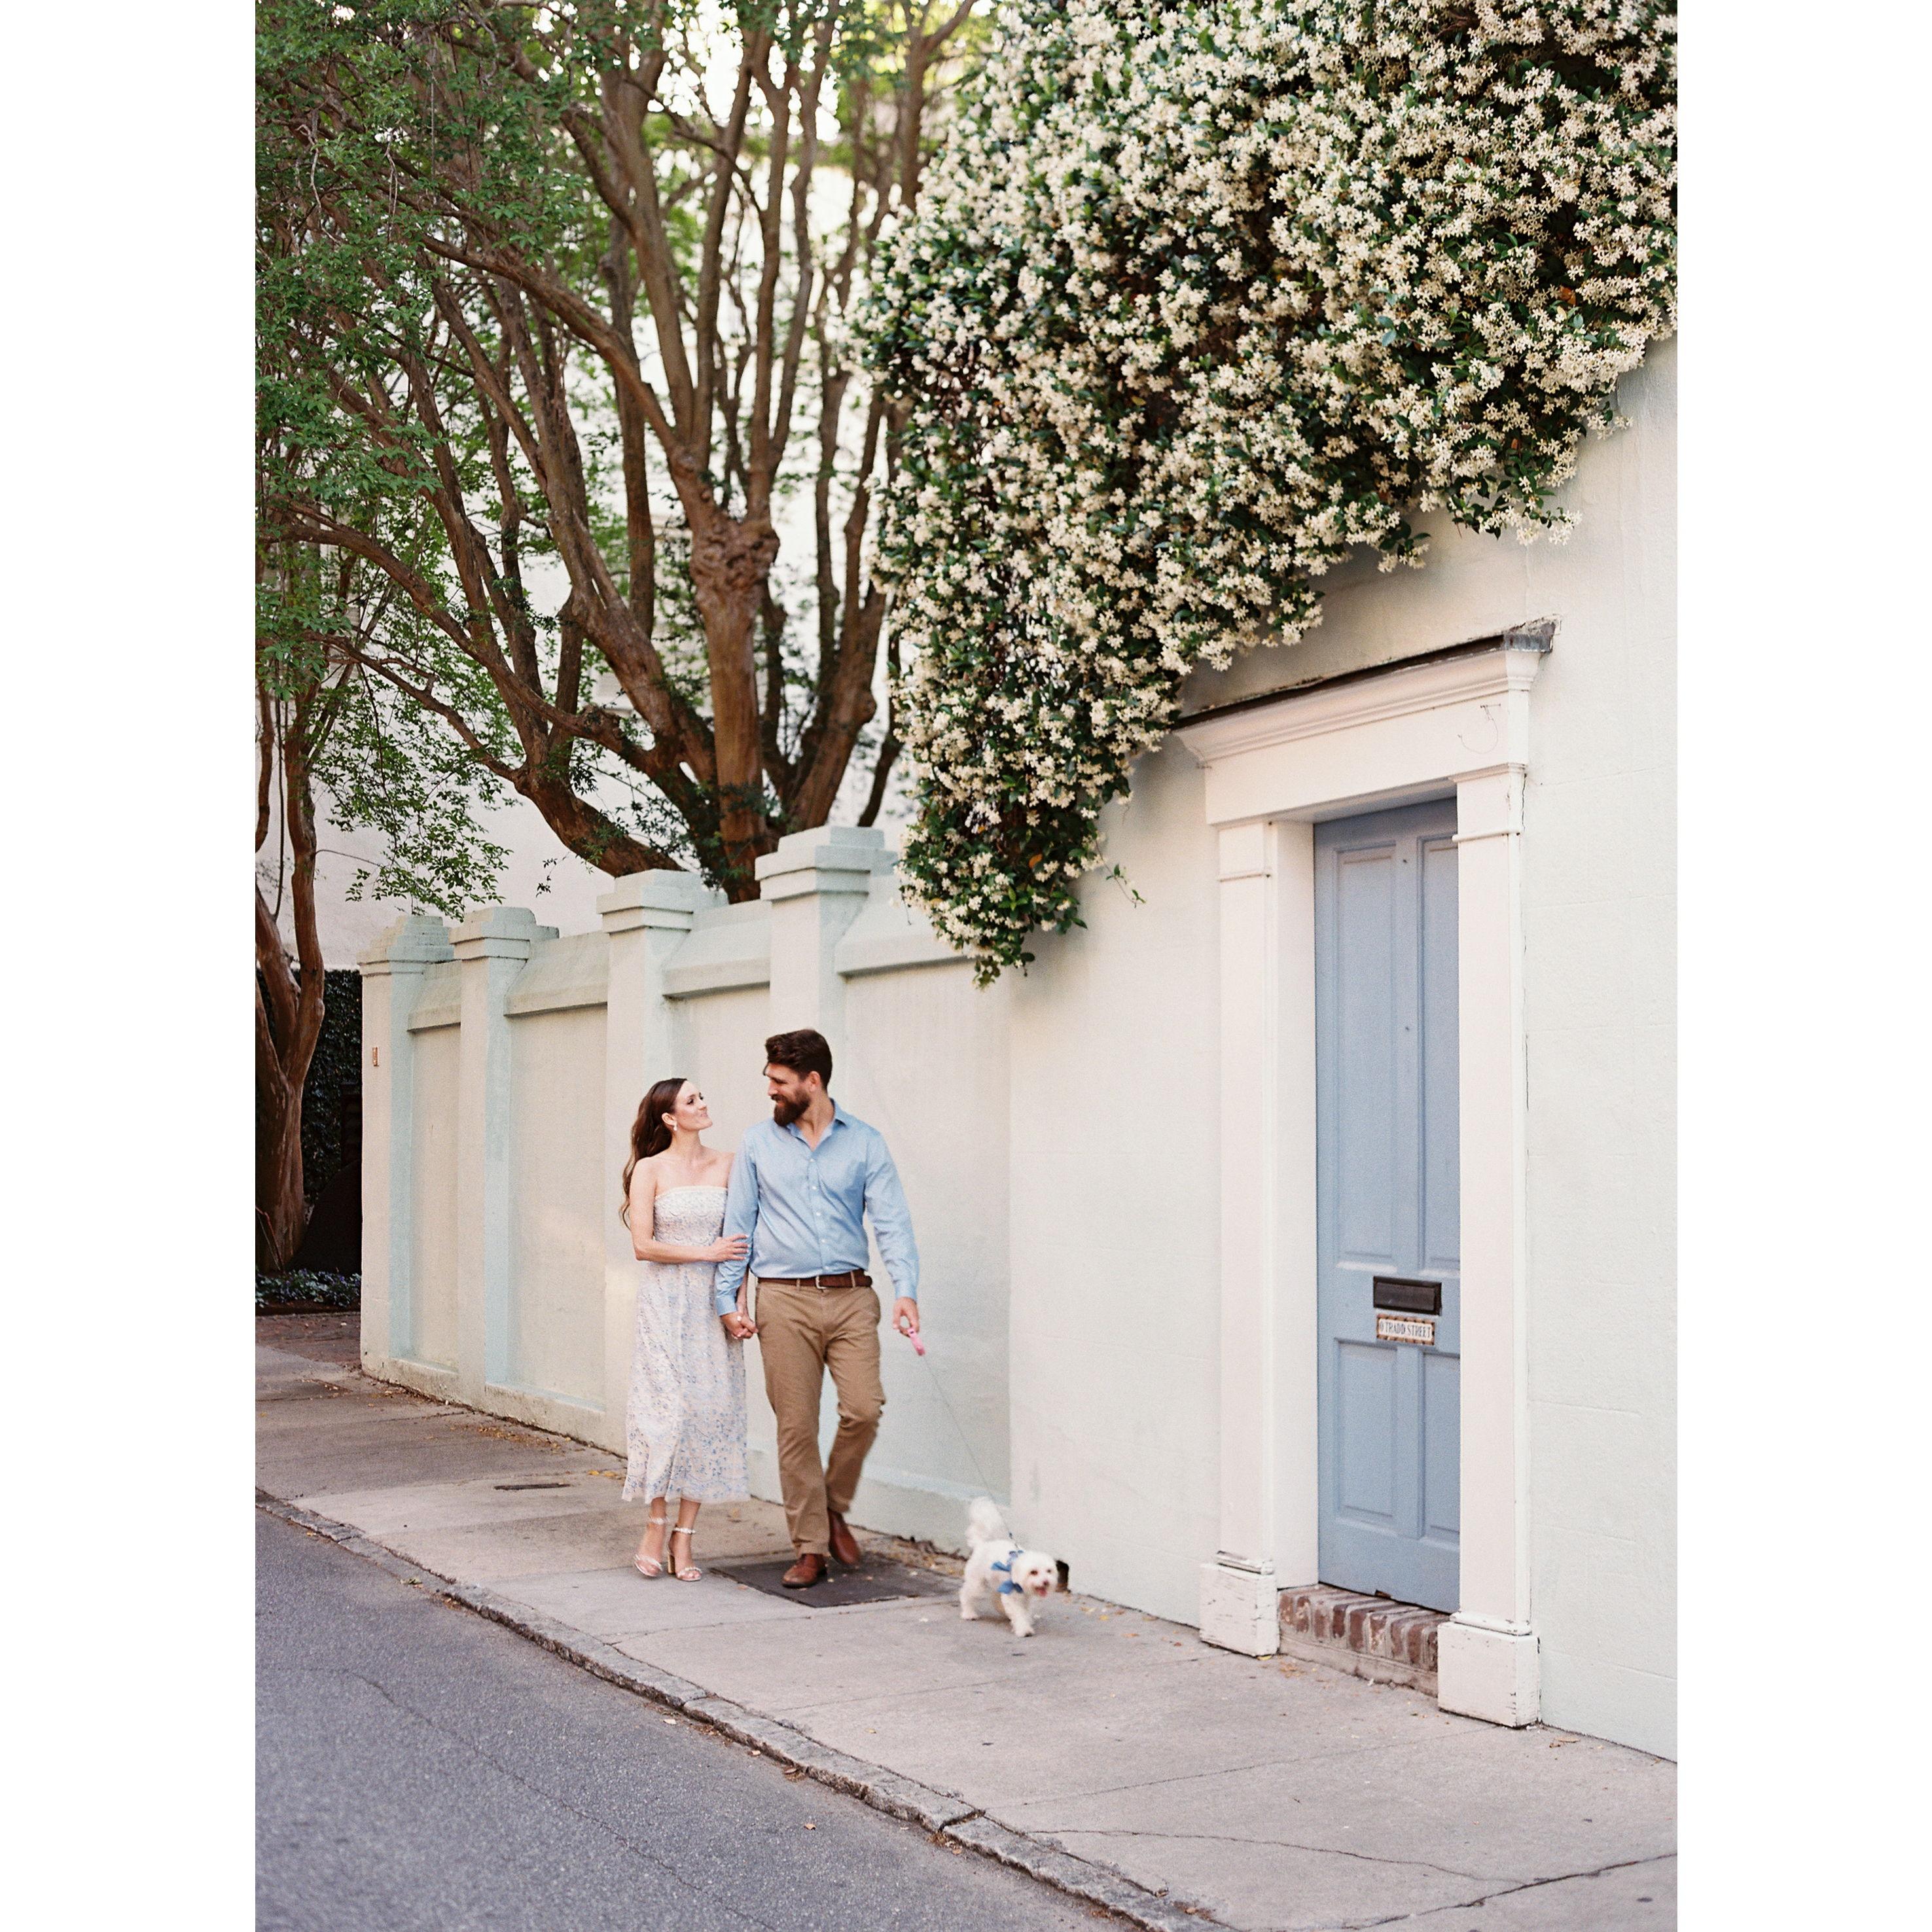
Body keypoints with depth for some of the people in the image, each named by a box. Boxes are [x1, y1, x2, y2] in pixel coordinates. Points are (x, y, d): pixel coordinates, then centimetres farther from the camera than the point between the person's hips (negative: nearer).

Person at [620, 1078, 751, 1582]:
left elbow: (739, 1242, 6)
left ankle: (684, 1539, 5)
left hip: (714, 1303, 3)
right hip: (665, 1302, -3)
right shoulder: (650, 1170, 0)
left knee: (710, 1410, -2)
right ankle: (655, 1530, 4)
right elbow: (643, 1245, -6)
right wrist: (707, 1252, -11)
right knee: (668, 1409, -10)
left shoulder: (727, 1166, 7)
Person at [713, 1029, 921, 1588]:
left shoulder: (865, 1142, 6)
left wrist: (906, 1289, -15)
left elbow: (892, 1220, -1)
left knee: (863, 1409, -12)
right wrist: (728, 1299, 3)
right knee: (796, 1427, -1)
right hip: (785, 1300, 0)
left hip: (851, 1296, 0)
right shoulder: (758, 1143, 9)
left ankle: (834, 1509, 15)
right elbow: (738, 1223, 10)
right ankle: (810, 1549, 8)